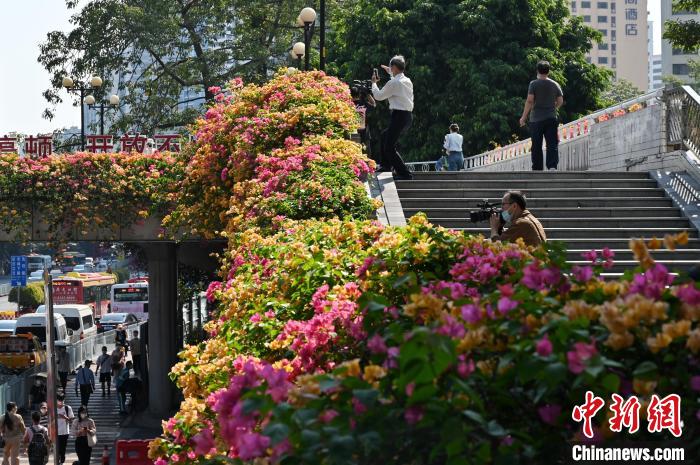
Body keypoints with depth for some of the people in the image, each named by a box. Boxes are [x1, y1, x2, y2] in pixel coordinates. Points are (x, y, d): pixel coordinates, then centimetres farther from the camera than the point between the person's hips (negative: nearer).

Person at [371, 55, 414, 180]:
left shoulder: (393, 83, -15)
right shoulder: (407, 81, 12)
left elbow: (378, 96, -2)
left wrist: (374, 83, 13)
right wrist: (390, 72, 44)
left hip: (399, 115, -9)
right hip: (408, 115, 9)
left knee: (389, 147, -6)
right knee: (385, 136, 28)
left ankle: (404, 174, -12)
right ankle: (386, 165, 36)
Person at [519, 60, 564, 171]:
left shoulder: (534, 84, -4)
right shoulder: (555, 85, 6)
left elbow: (529, 101, -10)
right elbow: (560, 101, 8)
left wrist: (524, 117, -4)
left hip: (536, 119, -2)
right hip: (551, 118, 2)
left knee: (536, 146, 4)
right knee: (552, 145, -1)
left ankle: (537, 169, 5)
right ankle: (552, 167, -16)